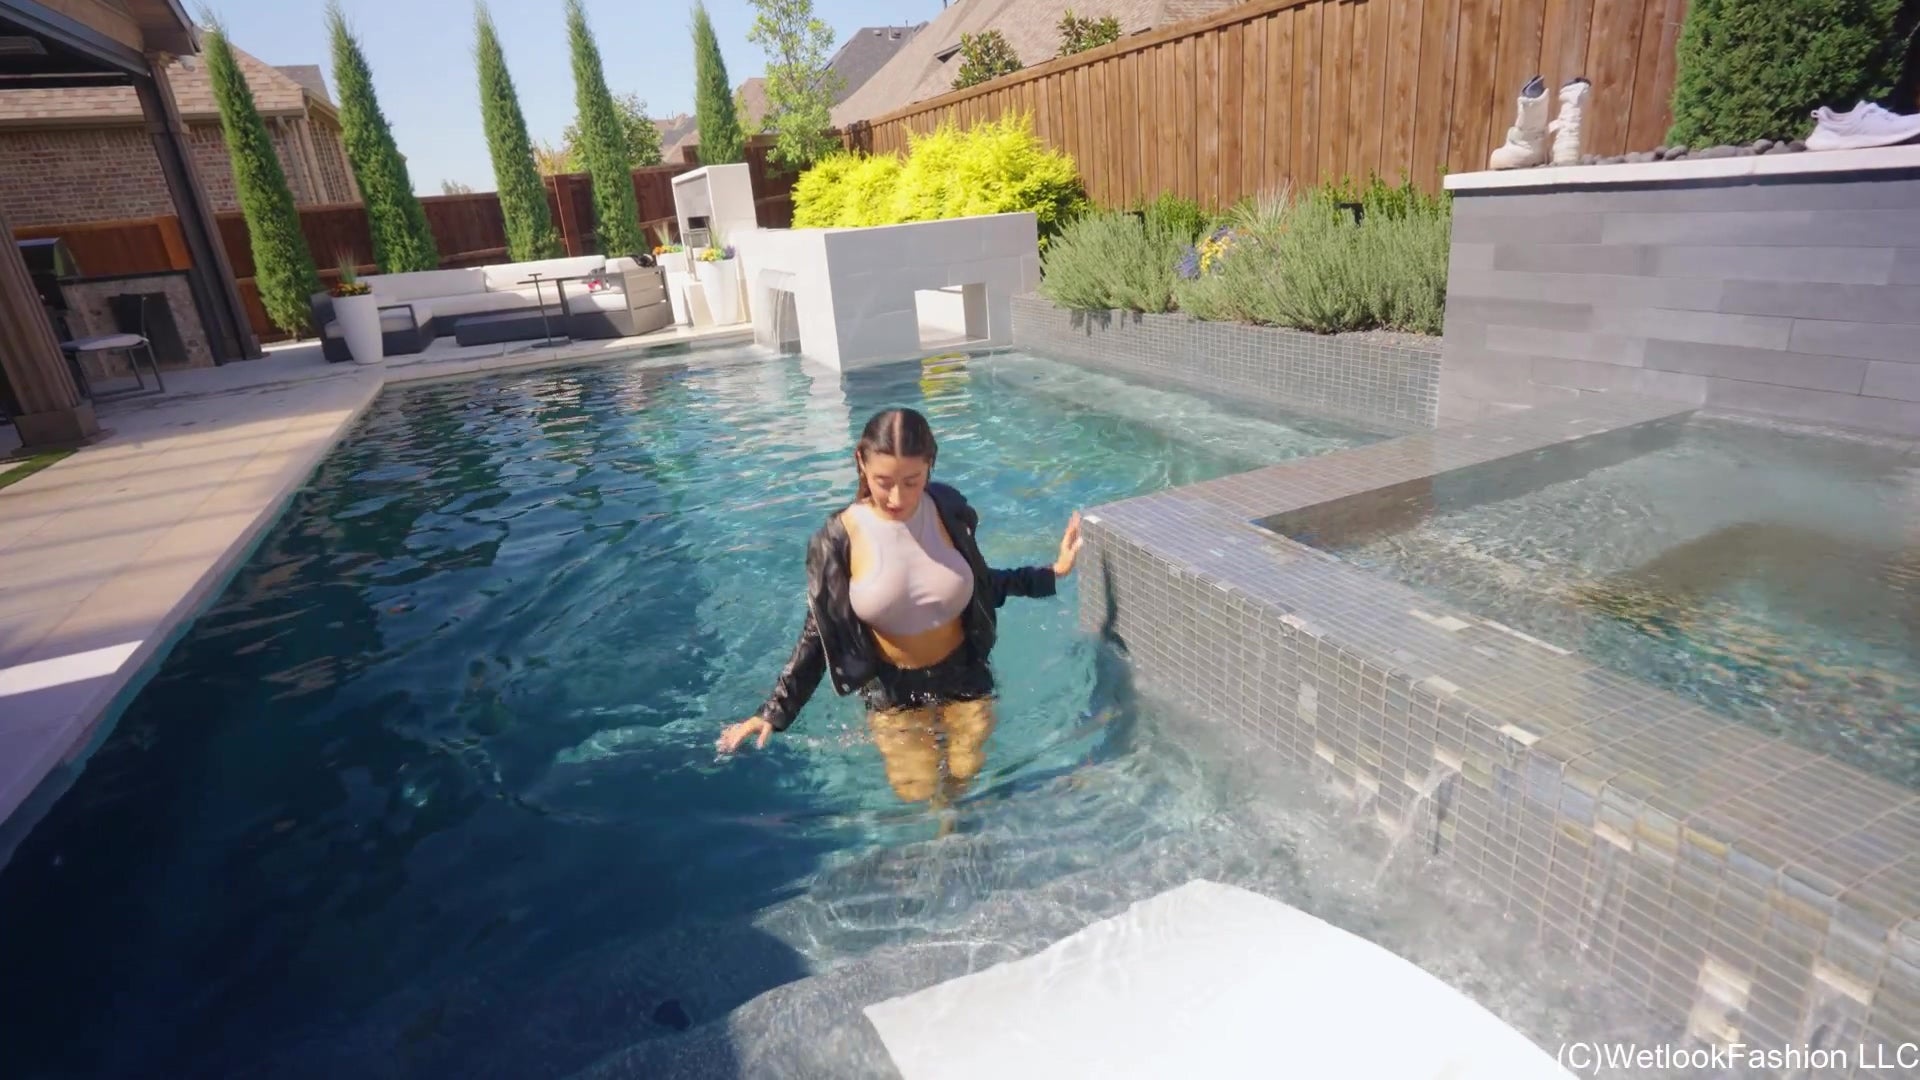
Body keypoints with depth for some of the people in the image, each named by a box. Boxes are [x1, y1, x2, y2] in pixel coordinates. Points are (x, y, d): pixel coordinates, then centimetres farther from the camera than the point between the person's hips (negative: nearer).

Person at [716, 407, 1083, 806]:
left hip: (964, 674, 2)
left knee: (968, 778, -3)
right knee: (916, 795, -13)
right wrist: (774, 712, -13)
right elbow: (818, 634, -8)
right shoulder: (838, 539, -18)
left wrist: (1053, 572, 4)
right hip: (892, 689, -2)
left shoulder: (949, 510, -11)